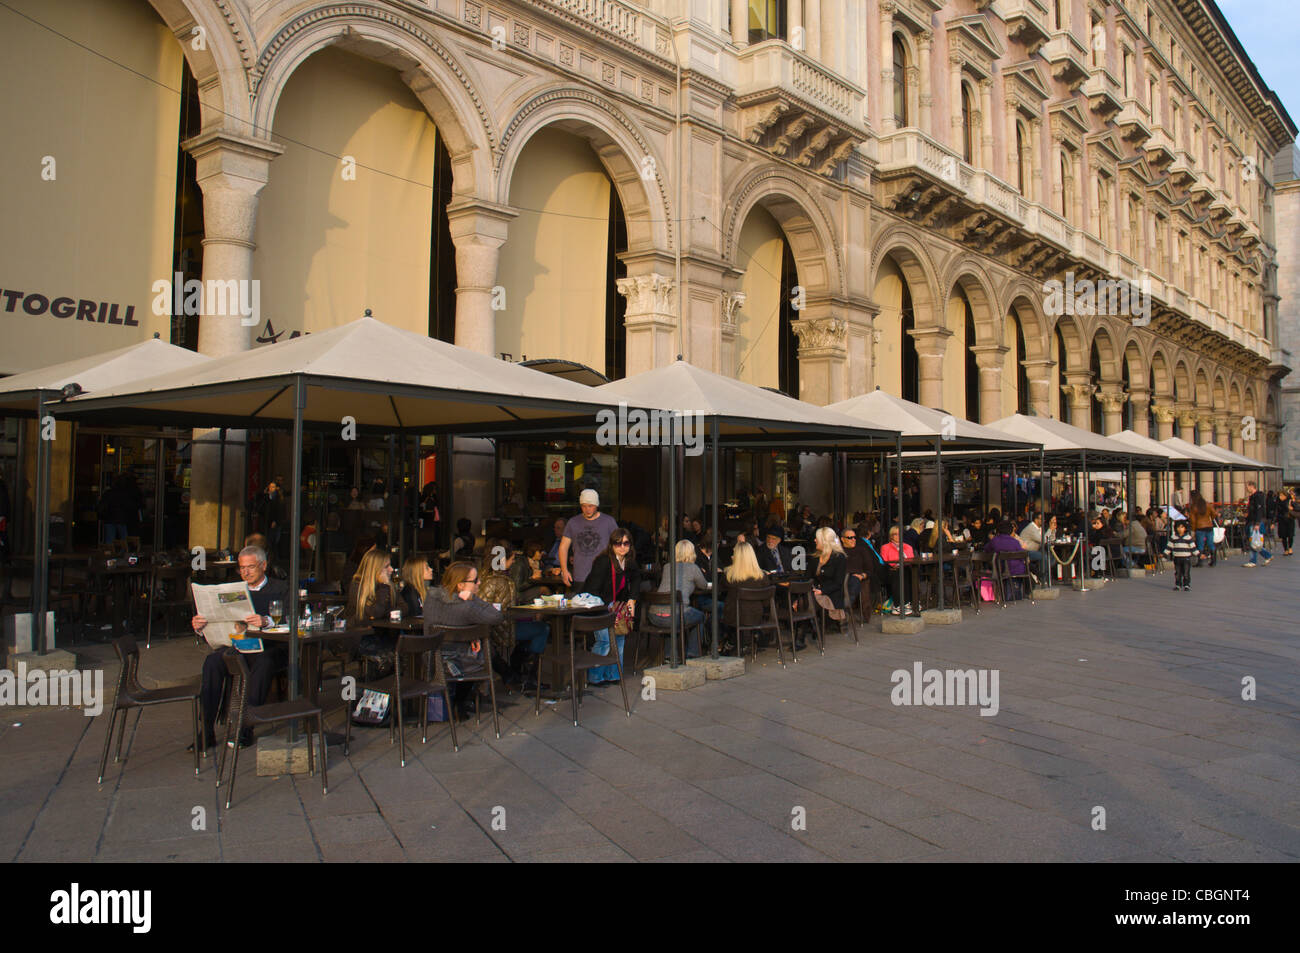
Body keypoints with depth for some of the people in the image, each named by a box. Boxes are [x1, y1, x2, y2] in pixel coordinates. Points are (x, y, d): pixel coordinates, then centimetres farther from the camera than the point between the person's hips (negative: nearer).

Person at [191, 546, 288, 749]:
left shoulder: (279, 589, 8)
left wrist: (266, 621, -30)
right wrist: (200, 626, -8)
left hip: (271, 648, -4)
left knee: (262, 664, -36)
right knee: (212, 662, -25)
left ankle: (246, 730, -29)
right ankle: (206, 733, -21)